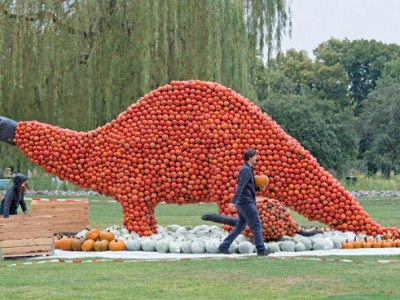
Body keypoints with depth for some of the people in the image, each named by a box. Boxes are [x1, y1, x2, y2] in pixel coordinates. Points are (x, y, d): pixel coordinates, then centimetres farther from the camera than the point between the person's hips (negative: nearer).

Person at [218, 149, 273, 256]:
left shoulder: (248, 169, 17)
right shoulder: (246, 170, -14)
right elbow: (240, 186, -24)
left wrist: (259, 188, 9)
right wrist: (234, 201, -31)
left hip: (243, 203, 10)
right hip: (246, 202, -10)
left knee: (240, 225, 12)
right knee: (256, 225, -3)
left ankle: (224, 246, 10)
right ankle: (261, 249, 1)